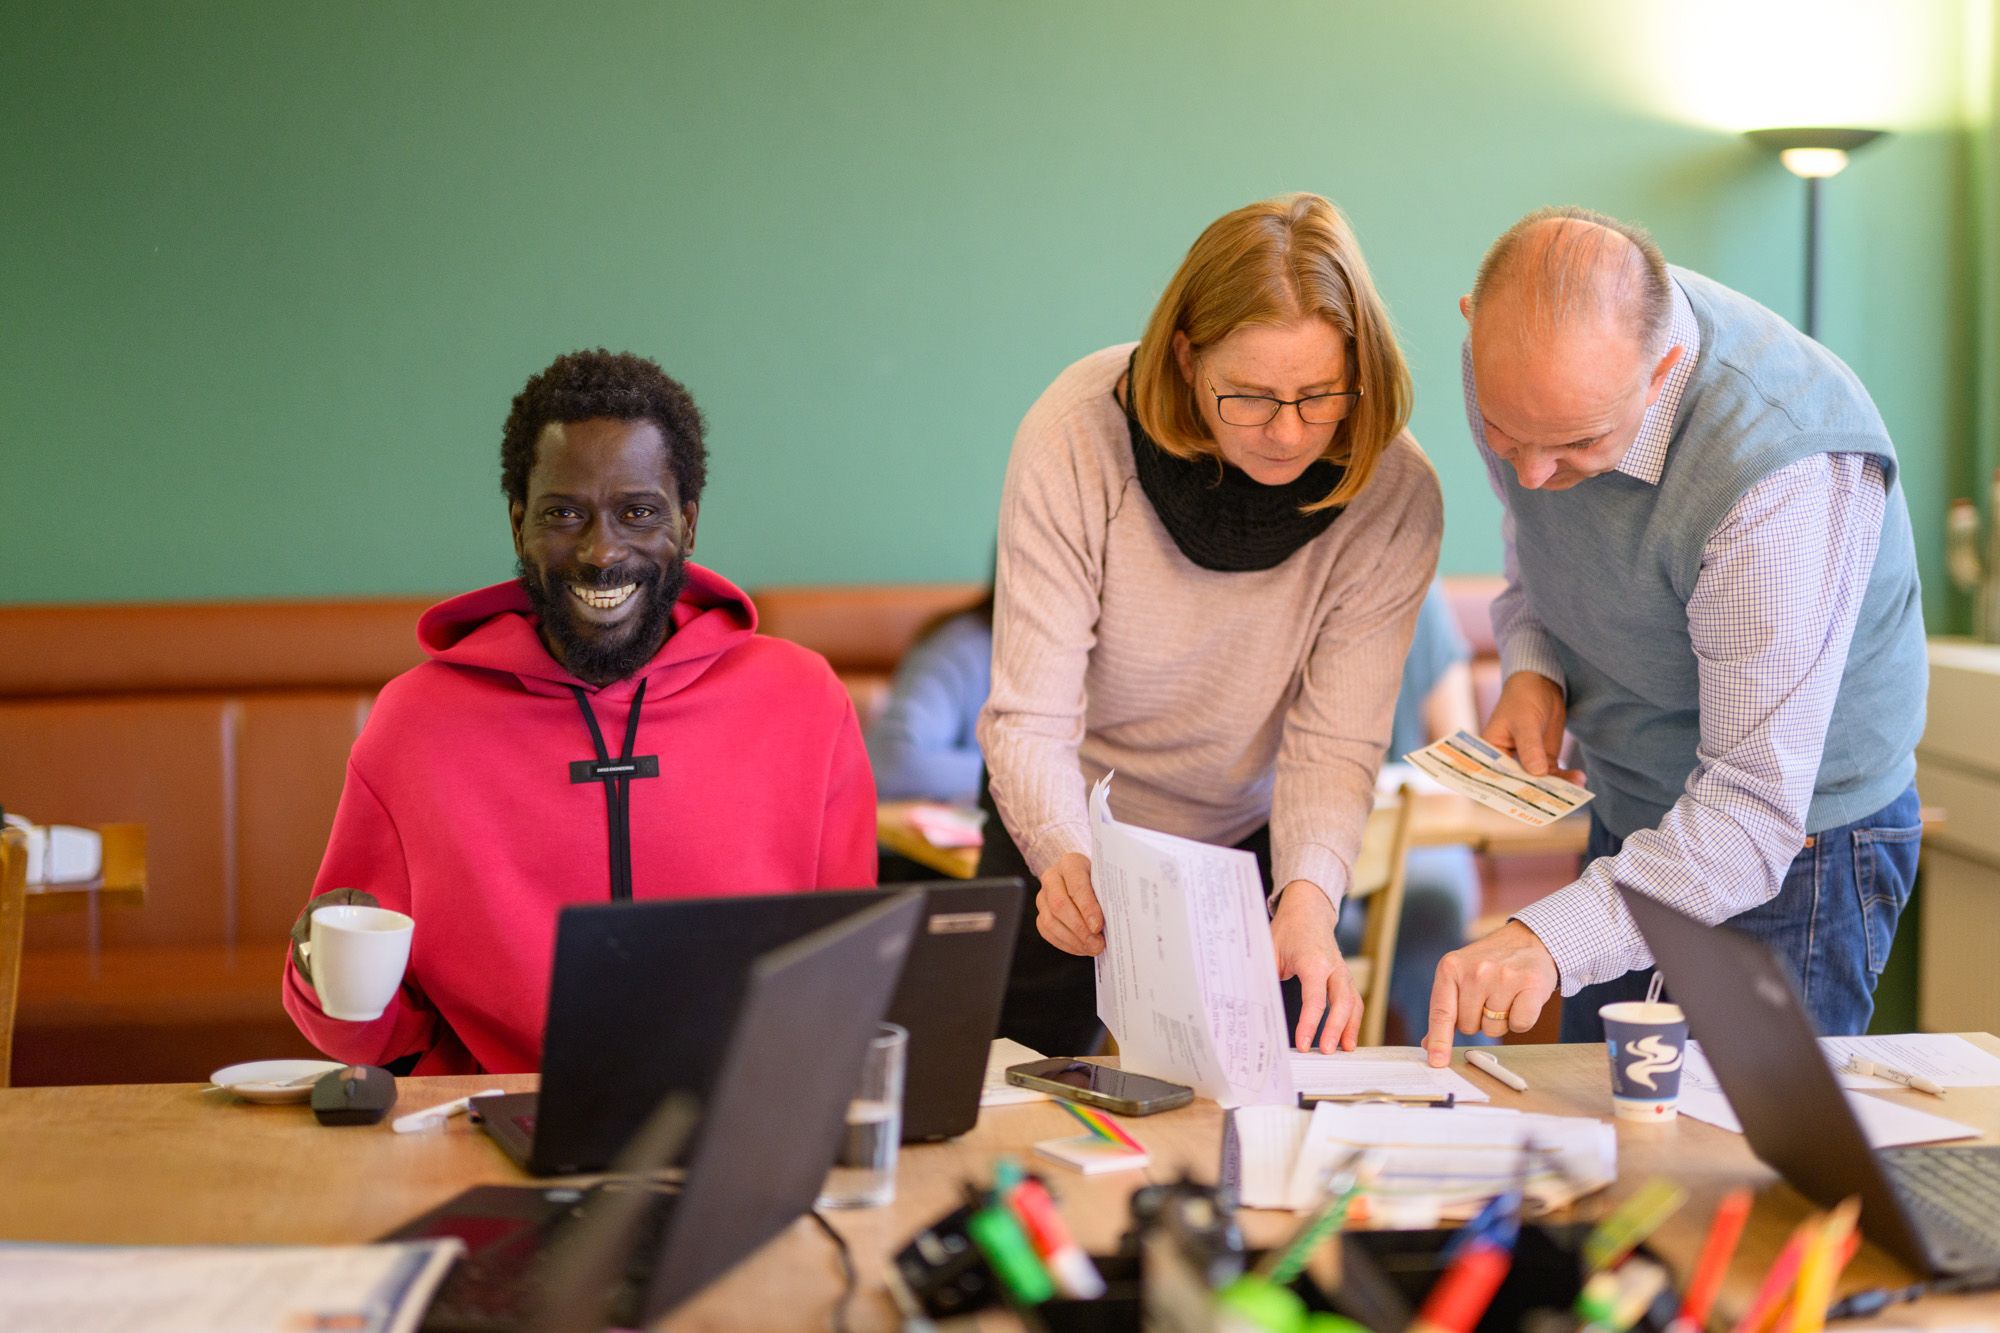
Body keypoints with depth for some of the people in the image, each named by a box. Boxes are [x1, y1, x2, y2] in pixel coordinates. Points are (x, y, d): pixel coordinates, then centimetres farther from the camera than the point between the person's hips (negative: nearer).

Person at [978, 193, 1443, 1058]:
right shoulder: (1077, 435, -29)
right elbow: (1029, 719, -29)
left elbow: (1334, 743, -23)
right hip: (1073, 836, 0)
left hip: (1255, 844, 1)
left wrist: (1308, 898, -43)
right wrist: (1064, 857, -50)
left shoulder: (1393, 496, -25)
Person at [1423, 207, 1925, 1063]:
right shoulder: (1518, 361, -15)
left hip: (1796, 844, -6)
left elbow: (1756, 808, -35)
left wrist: (1551, 940, -45)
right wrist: (1532, 665, -11)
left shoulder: (1785, 470, -36)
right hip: (1630, 817, 7)